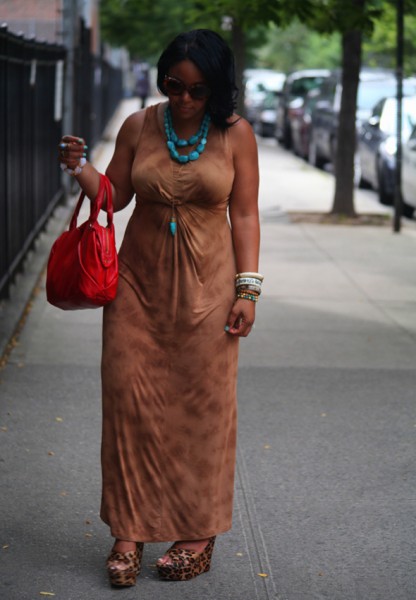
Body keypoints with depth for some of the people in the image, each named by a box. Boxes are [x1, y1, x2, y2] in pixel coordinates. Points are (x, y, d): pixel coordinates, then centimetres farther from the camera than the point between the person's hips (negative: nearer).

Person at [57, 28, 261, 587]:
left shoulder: (235, 134, -2)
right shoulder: (138, 127, 2)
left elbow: (245, 215, -1)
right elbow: (115, 196, 9)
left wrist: (247, 288, -6)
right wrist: (81, 169, -10)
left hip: (205, 286, -2)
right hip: (140, 281, 2)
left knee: (203, 405, 2)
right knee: (130, 399, -1)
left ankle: (198, 535, 14)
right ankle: (129, 532, 9)